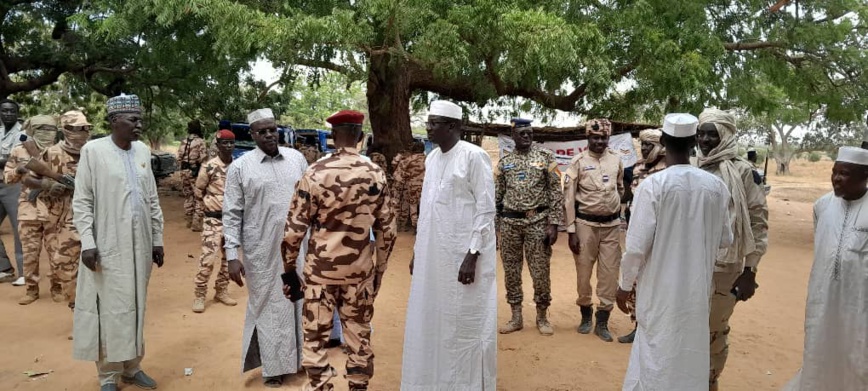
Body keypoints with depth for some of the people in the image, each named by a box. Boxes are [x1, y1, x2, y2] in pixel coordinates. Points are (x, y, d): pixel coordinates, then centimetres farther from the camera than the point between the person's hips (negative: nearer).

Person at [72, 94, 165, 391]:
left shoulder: (143, 151, 8)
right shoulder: (93, 150, -6)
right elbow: (82, 201, -7)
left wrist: (157, 239, 10)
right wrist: (87, 242, -14)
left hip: (140, 245, 5)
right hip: (108, 246, -4)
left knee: (135, 307, 12)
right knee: (110, 310, 4)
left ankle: (132, 367, 25)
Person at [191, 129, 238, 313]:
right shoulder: (209, 167, -10)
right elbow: (198, 191, 1)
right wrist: (210, 206, 5)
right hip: (214, 219, -5)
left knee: (228, 258, 12)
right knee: (208, 258, -9)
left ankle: (221, 291, 25)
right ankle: (199, 295, 3)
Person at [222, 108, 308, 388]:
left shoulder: (296, 158, 5)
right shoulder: (240, 167, -3)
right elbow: (232, 214, -4)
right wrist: (232, 255, -9)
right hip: (263, 252, -3)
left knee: (300, 302, 12)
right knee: (268, 307, 8)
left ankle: (299, 355, 31)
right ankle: (273, 365, 24)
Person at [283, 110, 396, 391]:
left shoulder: (316, 173, -10)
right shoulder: (376, 174, -3)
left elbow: (295, 227, -8)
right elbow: (386, 229, 1)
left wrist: (289, 265, 5)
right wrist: (380, 268, 13)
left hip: (321, 268, -2)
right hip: (360, 270, 2)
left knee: (316, 337, 10)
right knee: (359, 337, 14)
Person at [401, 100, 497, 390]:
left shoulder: (474, 156, -10)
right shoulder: (432, 158, 11)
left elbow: (486, 209, -12)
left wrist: (472, 256, -18)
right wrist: (417, 251, 14)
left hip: (463, 255, -7)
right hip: (433, 255, 7)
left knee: (464, 324, 4)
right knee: (432, 321, 13)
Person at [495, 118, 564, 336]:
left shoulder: (545, 157, 0)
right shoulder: (504, 162, 7)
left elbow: (556, 192, -3)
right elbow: (496, 196, 10)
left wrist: (554, 223, -10)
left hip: (537, 222, -2)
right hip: (509, 222, 3)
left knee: (540, 271, 2)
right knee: (511, 271, 7)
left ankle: (542, 317, 19)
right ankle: (516, 317, 20)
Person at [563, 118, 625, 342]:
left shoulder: (616, 160, 4)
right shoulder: (579, 162, -6)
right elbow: (569, 198, -8)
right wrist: (571, 230, -11)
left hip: (612, 225, 3)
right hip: (586, 224, -3)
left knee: (609, 274, 3)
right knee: (584, 272, 6)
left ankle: (602, 322, 14)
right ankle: (586, 315, 26)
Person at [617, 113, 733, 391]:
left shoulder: (652, 185, -17)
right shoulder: (716, 186, -5)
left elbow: (637, 245, -16)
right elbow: (725, 240, 8)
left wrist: (625, 285, -2)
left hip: (661, 291, -4)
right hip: (698, 290, 4)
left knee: (656, 360, 9)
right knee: (692, 356, 19)